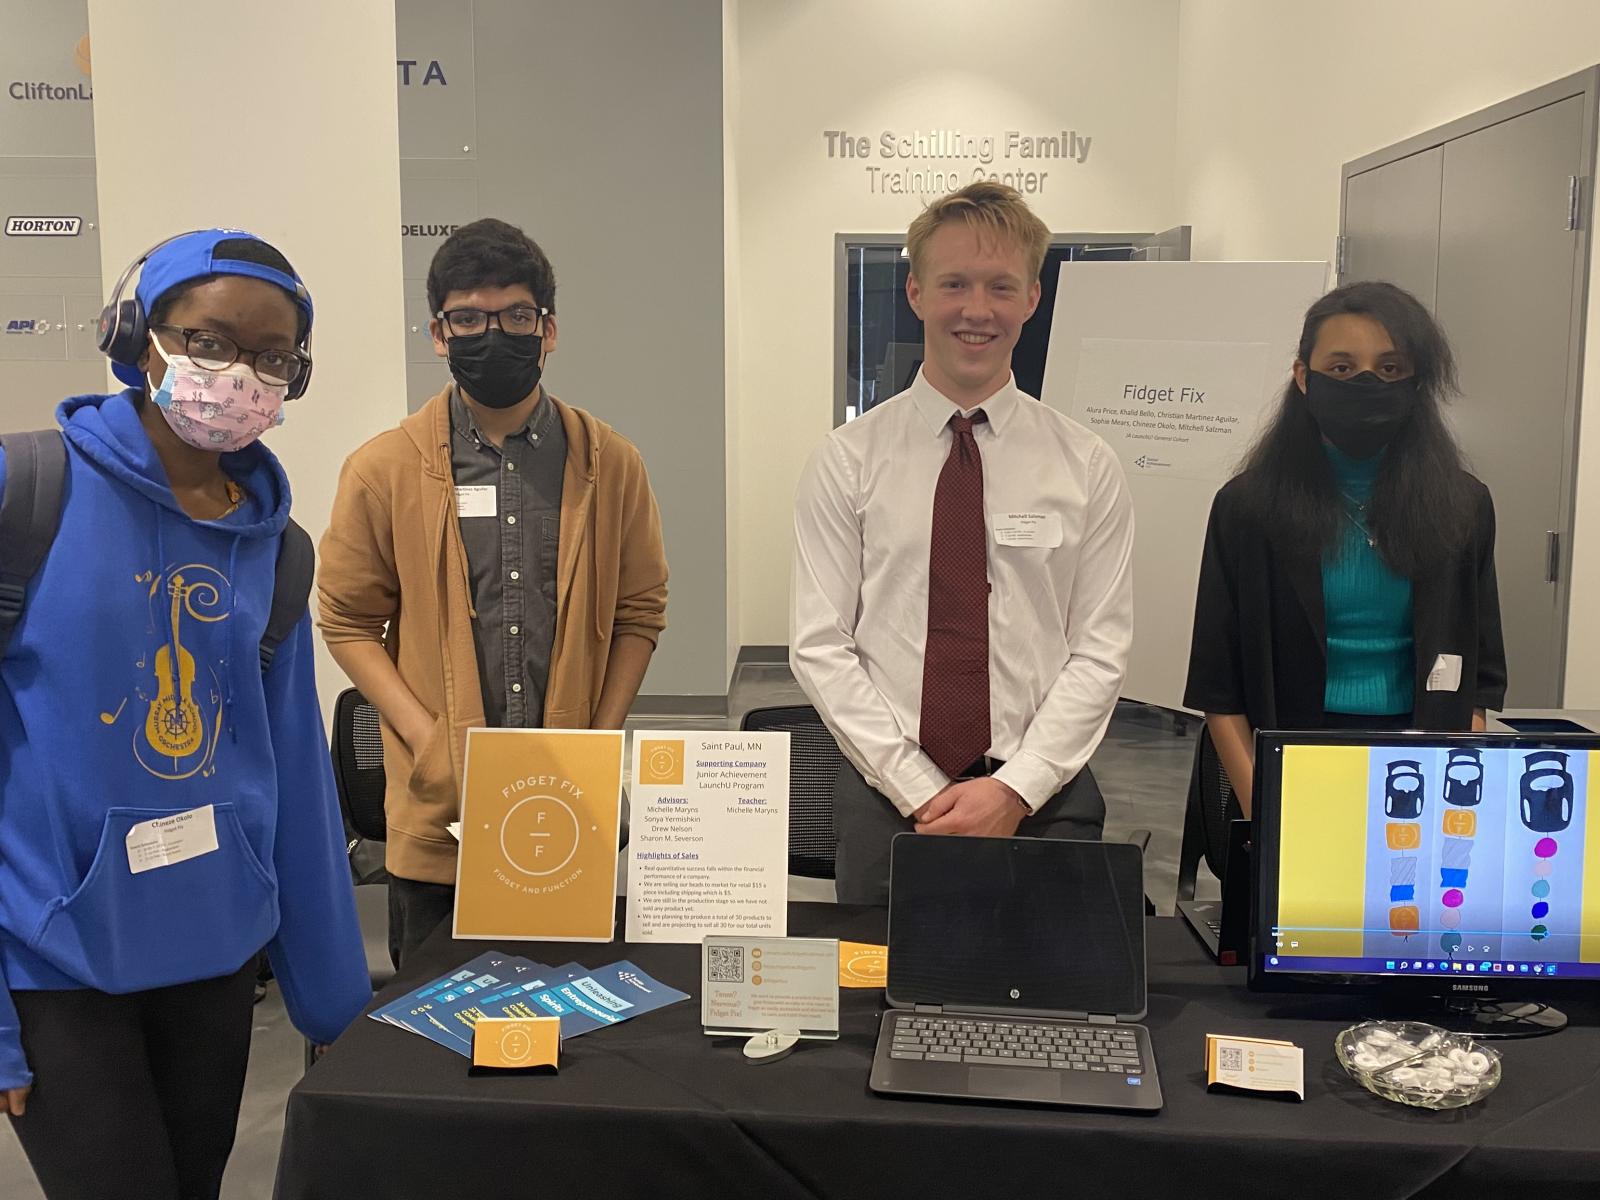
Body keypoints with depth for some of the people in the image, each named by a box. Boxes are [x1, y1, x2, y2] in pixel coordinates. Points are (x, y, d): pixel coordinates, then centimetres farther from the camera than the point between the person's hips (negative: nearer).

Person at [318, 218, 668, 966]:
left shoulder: (609, 464, 1)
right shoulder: (384, 470, -2)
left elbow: (640, 612, 5)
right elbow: (349, 621, 1)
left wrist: (601, 743, -4)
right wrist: (427, 739, -10)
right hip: (439, 807, -1)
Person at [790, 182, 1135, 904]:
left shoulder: (1086, 466, 3)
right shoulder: (848, 461, 1)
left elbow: (1100, 652, 0)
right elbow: (819, 647, -4)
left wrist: (1015, 789, -12)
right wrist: (920, 791, -11)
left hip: (1043, 800, 1)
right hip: (886, 799, 0)